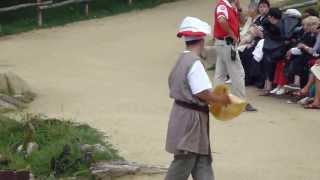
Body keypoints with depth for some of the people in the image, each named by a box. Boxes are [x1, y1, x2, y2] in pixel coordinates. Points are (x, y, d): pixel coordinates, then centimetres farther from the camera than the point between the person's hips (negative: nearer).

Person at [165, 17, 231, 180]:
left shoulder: (182, 61, 10)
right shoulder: (194, 63, -19)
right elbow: (202, 93, -25)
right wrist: (221, 100, -8)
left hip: (184, 114, 10)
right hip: (191, 117, -10)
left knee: (202, 162, 12)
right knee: (183, 163, -2)